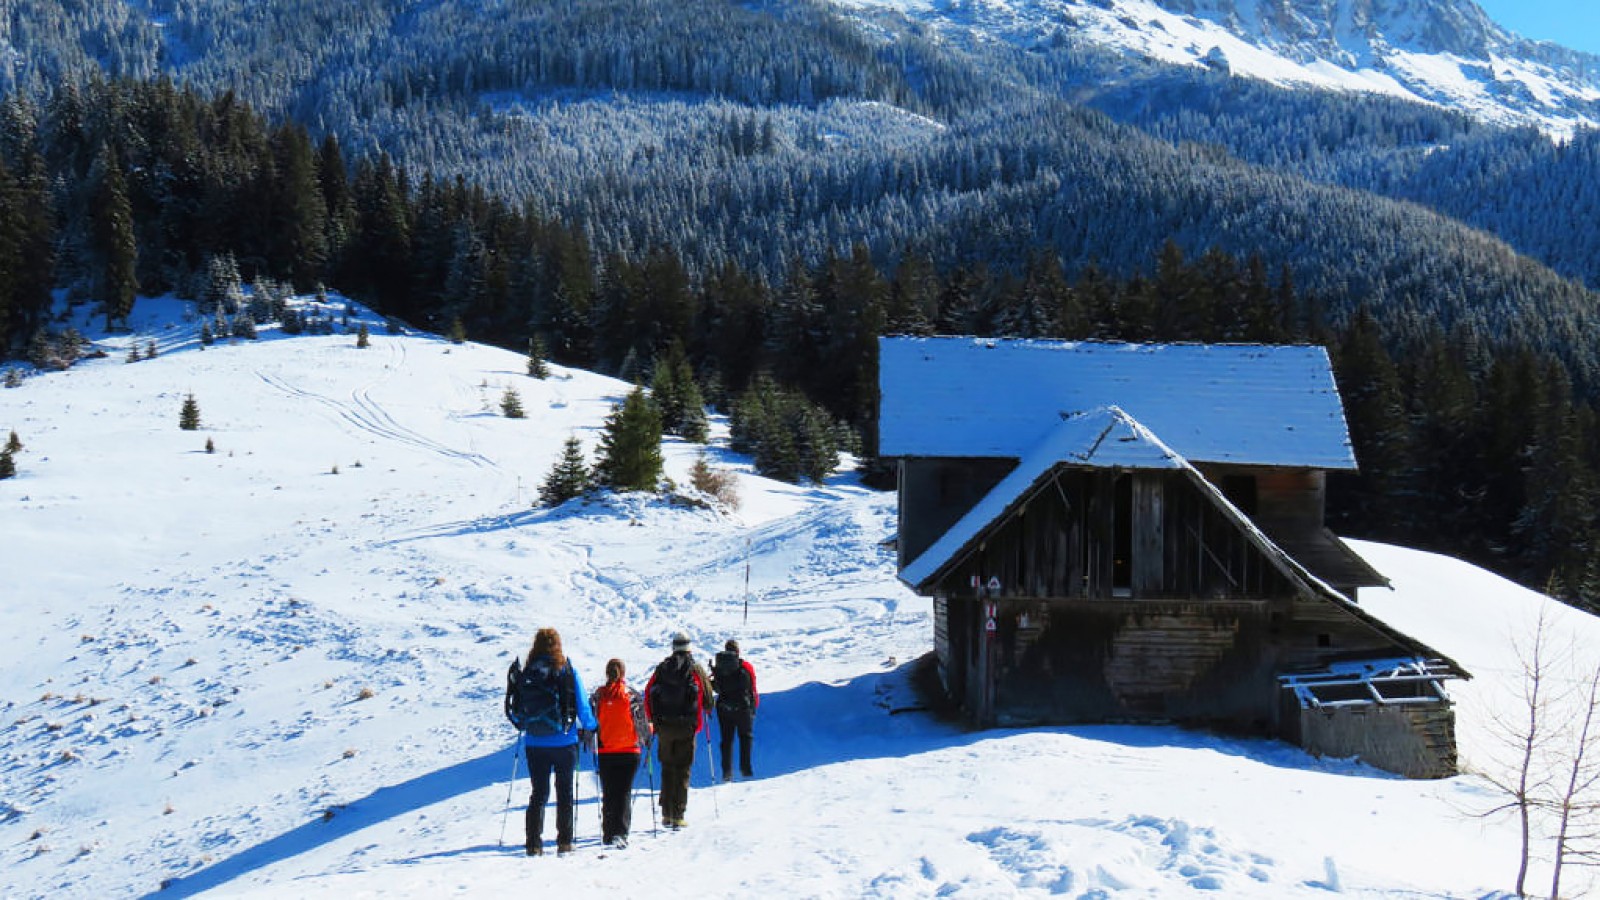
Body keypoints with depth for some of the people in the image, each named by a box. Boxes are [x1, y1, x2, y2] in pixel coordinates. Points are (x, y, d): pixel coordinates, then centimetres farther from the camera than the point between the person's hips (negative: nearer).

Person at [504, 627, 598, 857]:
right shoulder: (567, 670, -6)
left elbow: (514, 711, 7)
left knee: (539, 793, 9)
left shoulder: (525, 673, -1)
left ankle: (534, 844, 4)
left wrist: (524, 725, 28)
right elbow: (582, 704, -3)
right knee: (565, 792, 8)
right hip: (564, 741, -2)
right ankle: (564, 842, 6)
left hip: (534, 743, 2)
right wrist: (589, 729, 14)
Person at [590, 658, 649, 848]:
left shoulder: (597, 696, -1)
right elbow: (642, 725, 1)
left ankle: (608, 834, 17)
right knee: (624, 793, -1)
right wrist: (647, 739, 19)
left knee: (608, 794, 13)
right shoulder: (633, 697, -4)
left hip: (604, 753, 2)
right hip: (629, 752, -2)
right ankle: (620, 832, -15)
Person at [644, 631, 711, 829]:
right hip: (686, 727, -2)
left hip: (664, 726, 2)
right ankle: (678, 815, -3)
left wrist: (653, 720, 13)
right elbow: (706, 698, 0)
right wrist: (698, 724, 14)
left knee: (667, 769, 14)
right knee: (682, 771, 2)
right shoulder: (695, 669, 0)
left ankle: (666, 813, 11)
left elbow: (648, 693, 4)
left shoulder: (662, 668, 6)